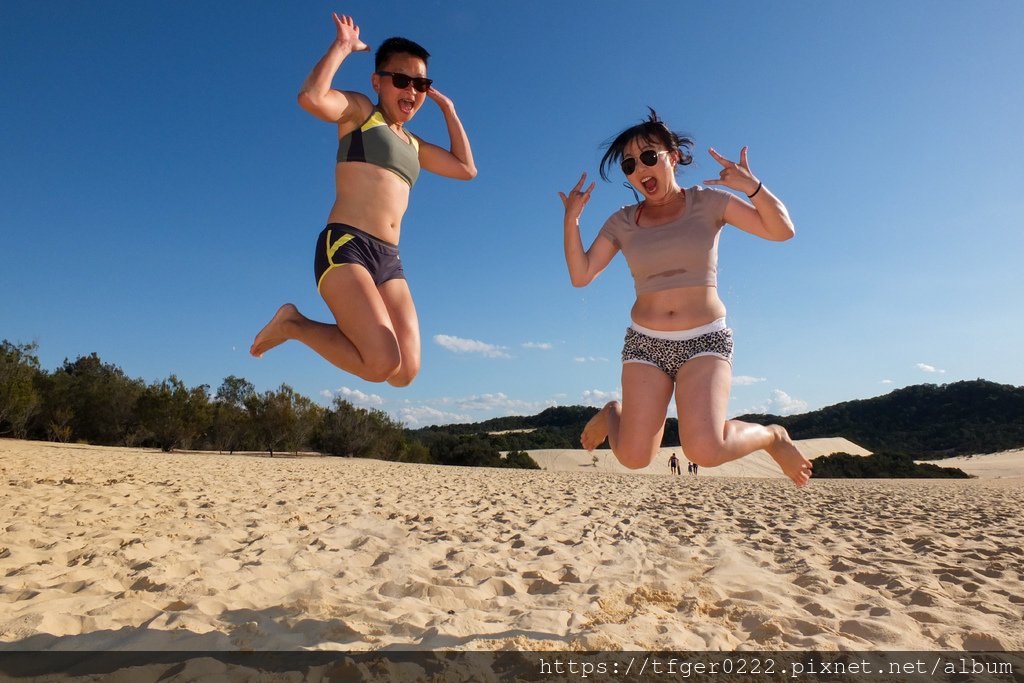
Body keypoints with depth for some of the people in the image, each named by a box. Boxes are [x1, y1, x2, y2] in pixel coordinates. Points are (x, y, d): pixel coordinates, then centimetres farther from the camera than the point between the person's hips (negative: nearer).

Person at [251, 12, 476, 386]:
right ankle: (292, 324, 0)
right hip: (345, 246, -6)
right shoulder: (359, 110, 9)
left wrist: (447, 109, 29)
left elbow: (466, 169, 27)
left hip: (389, 261, 7)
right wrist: (343, 46, 0)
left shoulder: (414, 145, 29)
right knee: (383, 363, -23)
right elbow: (310, 98, -11)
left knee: (405, 372, -9)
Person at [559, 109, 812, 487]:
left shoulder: (708, 202, 2)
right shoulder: (622, 222, 5)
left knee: (704, 450, -23)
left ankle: (770, 436, 10)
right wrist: (571, 220, -9)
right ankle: (613, 414, 30)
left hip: (705, 341, -2)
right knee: (633, 458, -6)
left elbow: (782, 230, -5)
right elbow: (580, 276, 0)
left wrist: (751, 186, -19)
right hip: (644, 343, 2)